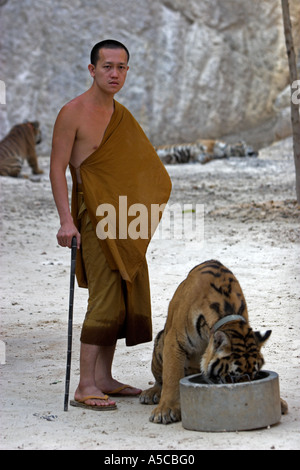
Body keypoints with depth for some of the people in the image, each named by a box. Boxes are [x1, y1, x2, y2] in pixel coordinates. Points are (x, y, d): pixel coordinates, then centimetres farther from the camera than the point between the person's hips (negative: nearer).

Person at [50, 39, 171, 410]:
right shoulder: (73, 112, -8)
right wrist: (66, 220, -20)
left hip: (125, 221, 8)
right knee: (105, 299, -14)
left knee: (126, 296, 7)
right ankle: (85, 386, -11)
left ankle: (104, 378, 15)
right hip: (94, 216, -8)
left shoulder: (121, 115, 15)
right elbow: (57, 168, -11)